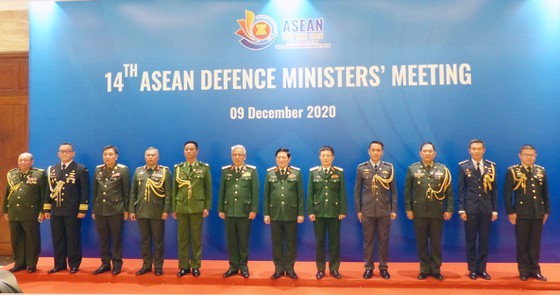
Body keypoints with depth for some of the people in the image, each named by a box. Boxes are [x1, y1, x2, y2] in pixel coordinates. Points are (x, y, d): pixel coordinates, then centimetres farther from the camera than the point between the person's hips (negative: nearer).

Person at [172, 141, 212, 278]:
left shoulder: (204, 167, 2)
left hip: (197, 207, -2)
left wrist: (207, 207, -4)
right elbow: (174, 189, 7)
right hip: (181, 207, 2)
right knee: (182, 238, 6)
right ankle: (184, 266, 16)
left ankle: (195, 266, 14)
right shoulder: (178, 168, 7)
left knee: (196, 238, 5)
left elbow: (208, 189, 1)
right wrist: (173, 208, 4)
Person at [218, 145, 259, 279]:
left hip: (245, 211, -2)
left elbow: (255, 192, -3)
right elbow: (222, 191, 8)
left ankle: (243, 266, 16)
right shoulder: (225, 171, 7)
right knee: (231, 240, 8)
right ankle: (233, 266, 18)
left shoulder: (252, 170, 0)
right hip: (229, 211, 2)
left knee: (244, 240, 6)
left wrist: (254, 210, -8)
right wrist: (221, 209, 4)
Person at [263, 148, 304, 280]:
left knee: (291, 243, 7)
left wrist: (301, 213, -4)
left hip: (291, 214, -1)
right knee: (277, 243, 8)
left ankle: (290, 268, 18)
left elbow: (300, 195, 0)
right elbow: (266, 195, 5)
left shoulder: (296, 172, 1)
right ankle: (278, 269, 18)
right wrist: (266, 213, 1)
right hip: (275, 214, 1)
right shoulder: (269, 173, 5)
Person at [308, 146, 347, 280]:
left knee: (334, 241, 6)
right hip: (318, 212, 1)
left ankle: (334, 268, 17)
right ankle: (320, 269, 17)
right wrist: (310, 212, -4)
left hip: (334, 212, 0)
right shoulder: (313, 172, 2)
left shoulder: (339, 172, 1)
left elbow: (342, 193, 0)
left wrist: (342, 211, -5)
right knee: (319, 241, 7)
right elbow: (310, 193, 1)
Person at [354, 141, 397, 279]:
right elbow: (357, 191, 4)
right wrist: (358, 210, 1)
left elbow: (393, 190, 4)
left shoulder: (389, 167, 2)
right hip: (367, 210, 0)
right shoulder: (361, 168, 1)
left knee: (384, 240, 7)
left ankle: (383, 267, 19)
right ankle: (369, 267, 17)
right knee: (368, 240, 6)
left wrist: (394, 209, 1)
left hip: (384, 211, 0)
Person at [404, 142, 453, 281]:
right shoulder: (412, 169, 3)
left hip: (437, 212, 0)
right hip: (419, 212, 0)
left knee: (436, 242, 7)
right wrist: (408, 209, -3)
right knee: (421, 242, 7)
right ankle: (424, 269, 17)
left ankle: (436, 270, 18)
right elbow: (407, 190, 2)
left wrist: (449, 209, -4)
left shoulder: (443, 170, 3)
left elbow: (449, 191, 2)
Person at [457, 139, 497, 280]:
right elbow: (460, 189, -1)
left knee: (484, 240, 7)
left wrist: (495, 209, 3)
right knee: (471, 240, 5)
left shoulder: (491, 166, 6)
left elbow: (494, 189, 6)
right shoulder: (463, 166, 0)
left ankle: (482, 269, 18)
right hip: (470, 208, -2)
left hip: (486, 208, 2)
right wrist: (461, 209, -7)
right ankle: (472, 269, 15)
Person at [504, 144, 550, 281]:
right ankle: (524, 271, 14)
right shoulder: (512, 171, -4)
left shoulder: (541, 171, 8)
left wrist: (546, 211, 7)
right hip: (521, 213, -3)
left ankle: (535, 270, 20)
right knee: (522, 244, 5)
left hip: (538, 214, 3)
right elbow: (507, 193, -6)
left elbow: (545, 193, 11)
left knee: (535, 243, 10)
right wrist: (510, 212, -10)